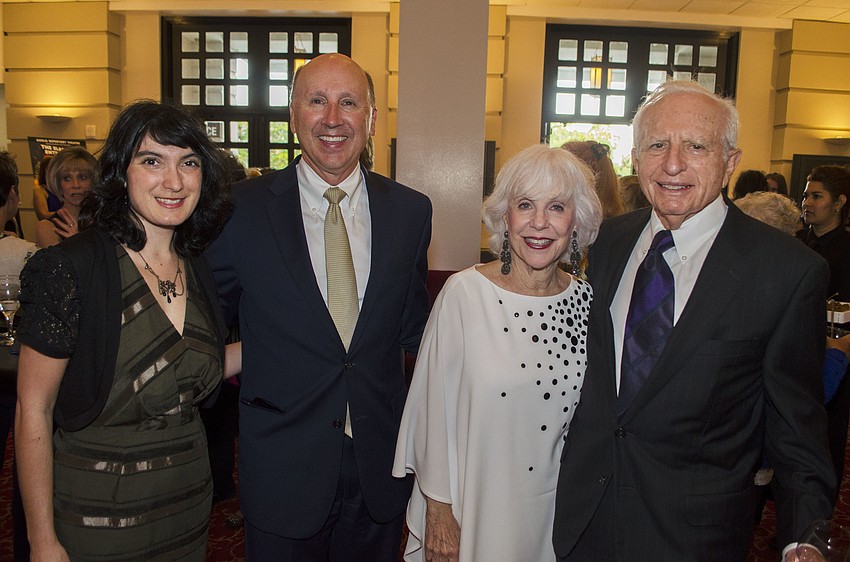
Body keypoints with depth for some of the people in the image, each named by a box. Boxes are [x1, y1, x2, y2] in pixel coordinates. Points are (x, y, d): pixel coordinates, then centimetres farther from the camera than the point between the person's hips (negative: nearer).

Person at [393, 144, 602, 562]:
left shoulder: (585, 300, -5)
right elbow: (435, 407, -10)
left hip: (553, 511, 3)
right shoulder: (465, 293, -16)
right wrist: (438, 510, -7)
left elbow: (588, 415, 6)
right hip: (472, 508, -3)